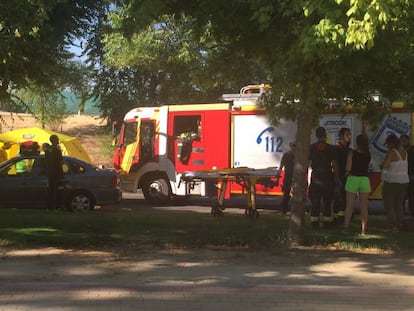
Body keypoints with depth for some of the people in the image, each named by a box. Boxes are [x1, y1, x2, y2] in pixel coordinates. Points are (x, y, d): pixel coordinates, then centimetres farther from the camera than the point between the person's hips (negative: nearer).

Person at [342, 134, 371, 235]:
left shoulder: (352, 152, -9)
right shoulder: (368, 154, -1)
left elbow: (348, 168, -11)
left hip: (353, 178, -2)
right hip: (365, 179, 2)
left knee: (349, 206, 5)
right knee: (364, 206, 6)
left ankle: (346, 227, 6)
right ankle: (363, 229, 6)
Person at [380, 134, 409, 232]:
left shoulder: (391, 152, -17)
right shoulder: (403, 151, 6)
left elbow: (385, 165, -27)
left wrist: (381, 165, -7)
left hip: (391, 182, -7)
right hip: (403, 182, 7)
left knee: (388, 205, 2)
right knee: (399, 205, 16)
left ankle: (393, 225, -8)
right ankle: (400, 225, 9)